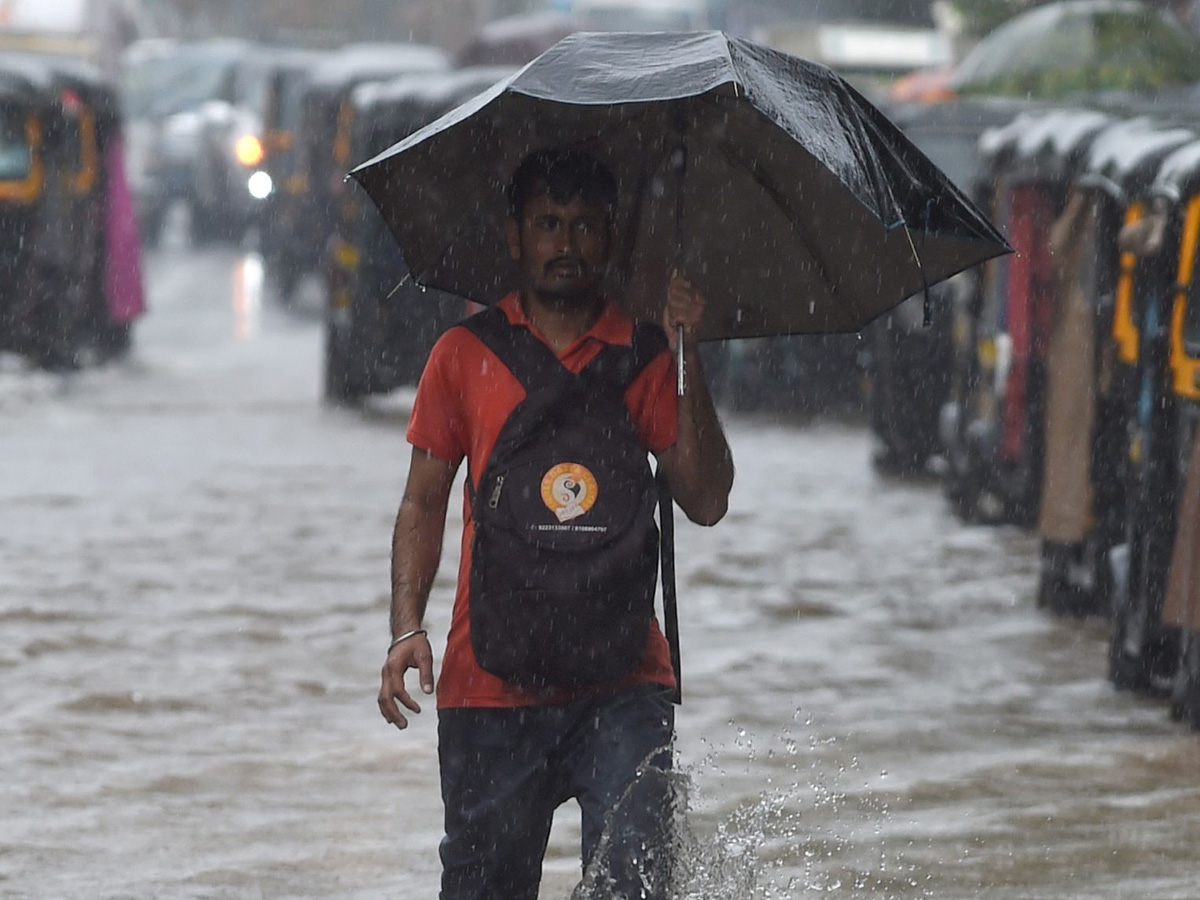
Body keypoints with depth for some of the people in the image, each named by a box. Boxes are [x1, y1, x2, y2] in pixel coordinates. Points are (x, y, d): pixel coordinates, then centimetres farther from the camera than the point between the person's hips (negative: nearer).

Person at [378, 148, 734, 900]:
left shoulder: (643, 357, 7)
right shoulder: (467, 354, 9)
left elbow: (707, 501, -2)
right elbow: (424, 502, 11)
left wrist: (688, 359, -10)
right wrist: (408, 628, -3)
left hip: (620, 677, -1)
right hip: (490, 684, 1)